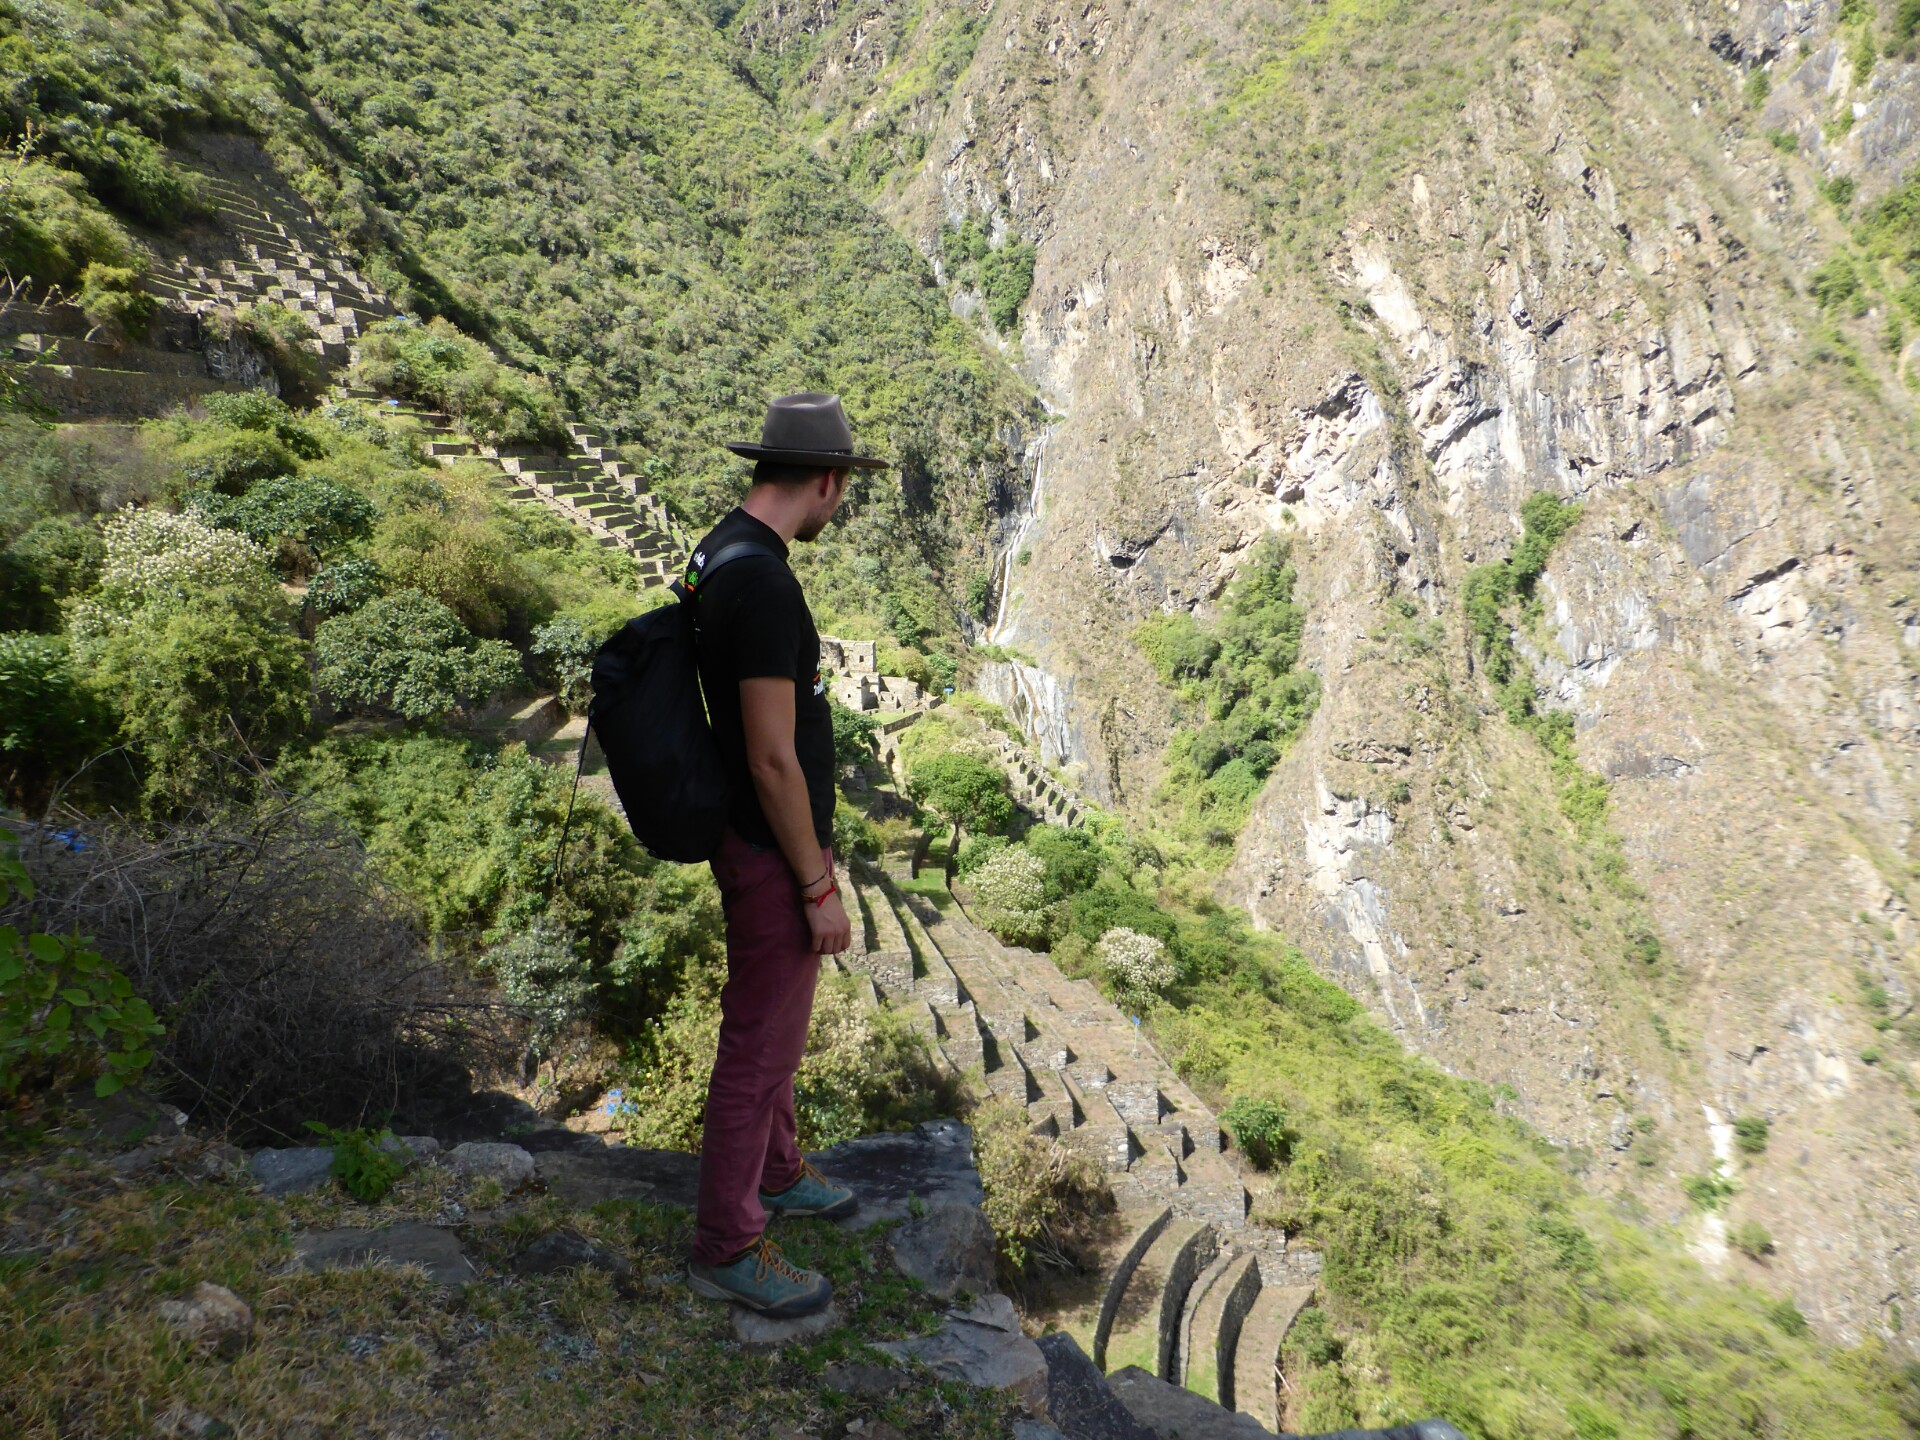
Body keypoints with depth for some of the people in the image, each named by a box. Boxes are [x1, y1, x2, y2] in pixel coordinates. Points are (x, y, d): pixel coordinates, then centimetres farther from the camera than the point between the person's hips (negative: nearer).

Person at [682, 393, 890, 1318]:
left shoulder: (722, 552, 6)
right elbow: (773, 759, -27)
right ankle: (726, 1248, 22)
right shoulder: (764, 585, -28)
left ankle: (774, 1173, 45)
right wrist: (819, 888, -18)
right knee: (759, 1045, 4)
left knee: (773, 1018, 25)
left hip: (752, 834, 10)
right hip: (775, 857, -10)